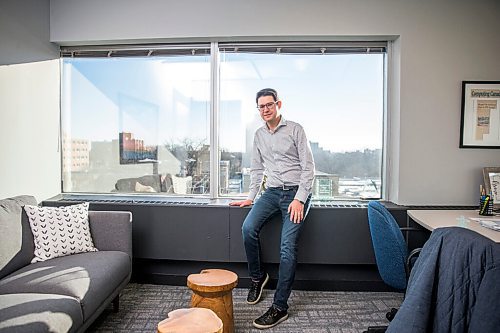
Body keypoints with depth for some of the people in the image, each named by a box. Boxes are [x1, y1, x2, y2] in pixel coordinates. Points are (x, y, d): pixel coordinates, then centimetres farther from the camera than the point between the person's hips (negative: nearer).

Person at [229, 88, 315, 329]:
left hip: (296, 192, -4)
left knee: (288, 247, -14)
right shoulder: (259, 135, 13)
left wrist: (299, 199, -16)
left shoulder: (295, 129, -4)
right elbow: (257, 169, 18)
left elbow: (308, 166, -8)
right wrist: (250, 197, 11)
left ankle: (280, 307, -4)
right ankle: (257, 276, 8)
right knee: (248, 228, -17)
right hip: (272, 191, 5)